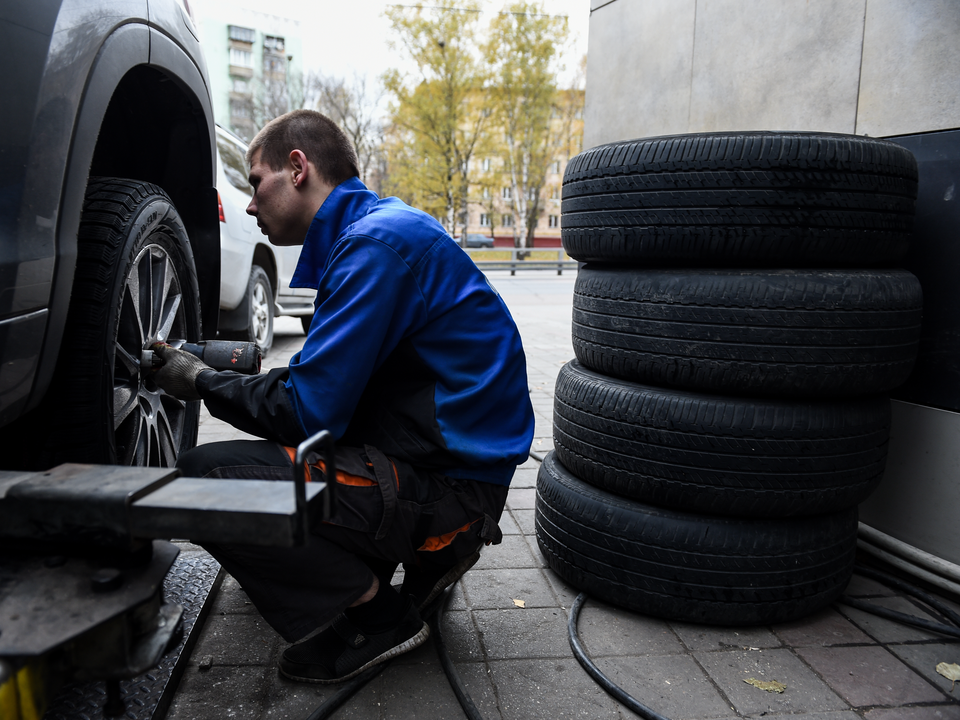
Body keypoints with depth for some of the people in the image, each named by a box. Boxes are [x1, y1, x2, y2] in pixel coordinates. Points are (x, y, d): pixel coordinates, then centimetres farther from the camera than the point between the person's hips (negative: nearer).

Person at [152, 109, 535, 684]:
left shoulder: (377, 241, -16)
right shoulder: (379, 226, 15)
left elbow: (308, 412, -18)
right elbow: (333, 385, 20)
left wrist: (205, 383, -2)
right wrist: (226, 373, 12)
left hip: (448, 481, -10)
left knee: (201, 478, -17)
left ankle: (374, 615, -3)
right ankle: (426, 548, 14)